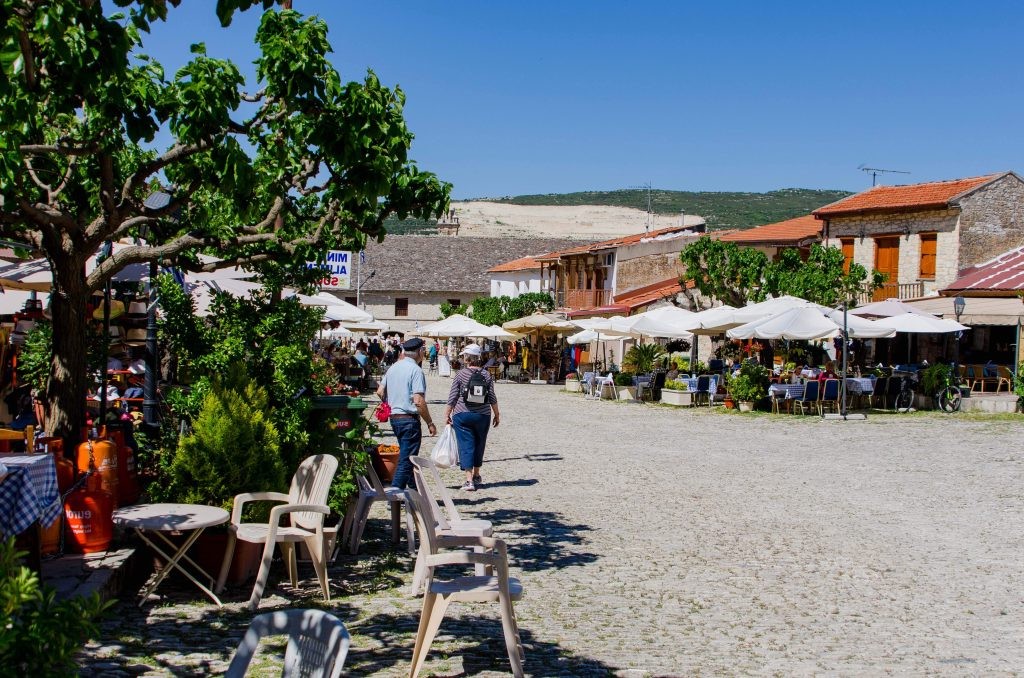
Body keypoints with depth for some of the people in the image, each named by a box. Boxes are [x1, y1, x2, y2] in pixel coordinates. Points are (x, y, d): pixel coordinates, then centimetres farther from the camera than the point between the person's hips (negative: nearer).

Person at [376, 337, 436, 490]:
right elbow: (418, 401, -20)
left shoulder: (393, 368, 9)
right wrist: (430, 423, -13)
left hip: (394, 418, 9)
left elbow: (380, 391, 15)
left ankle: (415, 490, 30)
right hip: (409, 419, -9)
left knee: (407, 456, 20)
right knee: (406, 460, -4)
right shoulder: (415, 370, -14)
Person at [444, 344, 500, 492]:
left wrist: (447, 414, 5)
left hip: (462, 415, -3)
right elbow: (492, 397, 1)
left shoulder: (461, 374, -7)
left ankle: (469, 480, -10)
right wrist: (497, 414, 11)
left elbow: (452, 397, -5)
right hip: (483, 415, 3)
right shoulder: (486, 374, 0)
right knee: (479, 445, 18)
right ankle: (476, 476, 32)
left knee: (466, 446, -1)